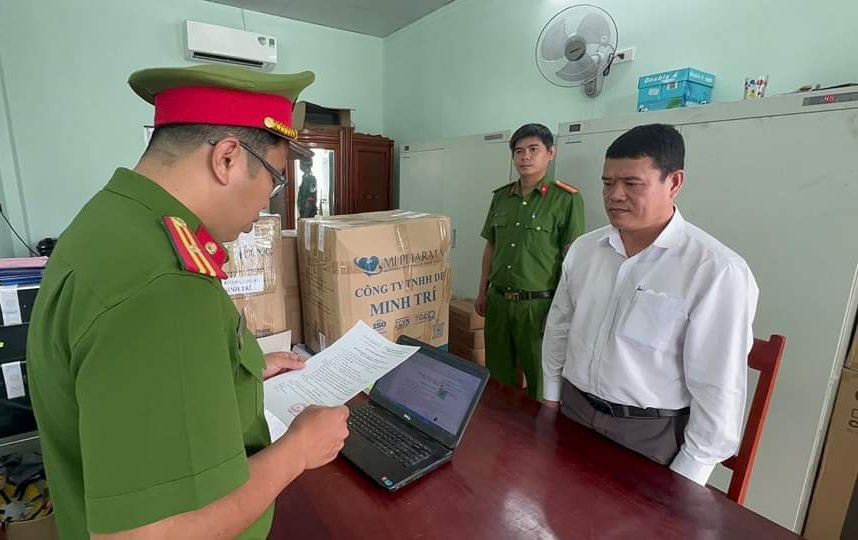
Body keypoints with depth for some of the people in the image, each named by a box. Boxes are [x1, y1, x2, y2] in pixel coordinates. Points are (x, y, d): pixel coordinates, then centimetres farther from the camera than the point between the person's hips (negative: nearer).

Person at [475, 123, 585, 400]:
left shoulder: (566, 198, -7)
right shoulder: (501, 197, 9)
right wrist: (483, 292, 13)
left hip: (539, 304, -5)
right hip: (498, 301, 5)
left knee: (540, 382, 8)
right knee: (497, 379, 18)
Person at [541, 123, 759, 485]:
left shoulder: (717, 271, -18)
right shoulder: (583, 249, -2)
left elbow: (719, 389, -15)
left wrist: (683, 480, -10)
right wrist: (551, 399, 10)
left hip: (651, 433, -4)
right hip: (572, 410, 5)